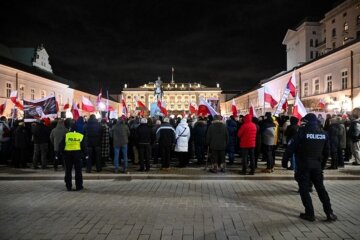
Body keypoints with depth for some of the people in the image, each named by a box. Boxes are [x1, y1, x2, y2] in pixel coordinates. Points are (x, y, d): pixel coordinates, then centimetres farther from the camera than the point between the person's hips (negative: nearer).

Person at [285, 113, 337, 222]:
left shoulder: (302, 132, -14)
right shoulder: (323, 133, 1)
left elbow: (292, 147, -14)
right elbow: (326, 150, 10)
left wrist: (287, 154, 4)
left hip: (303, 165, -4)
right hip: (316, 165, 5)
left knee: (304, 189, 6)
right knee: (321, 188, 15)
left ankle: (310, 213, 8)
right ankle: (329, 213, 16)